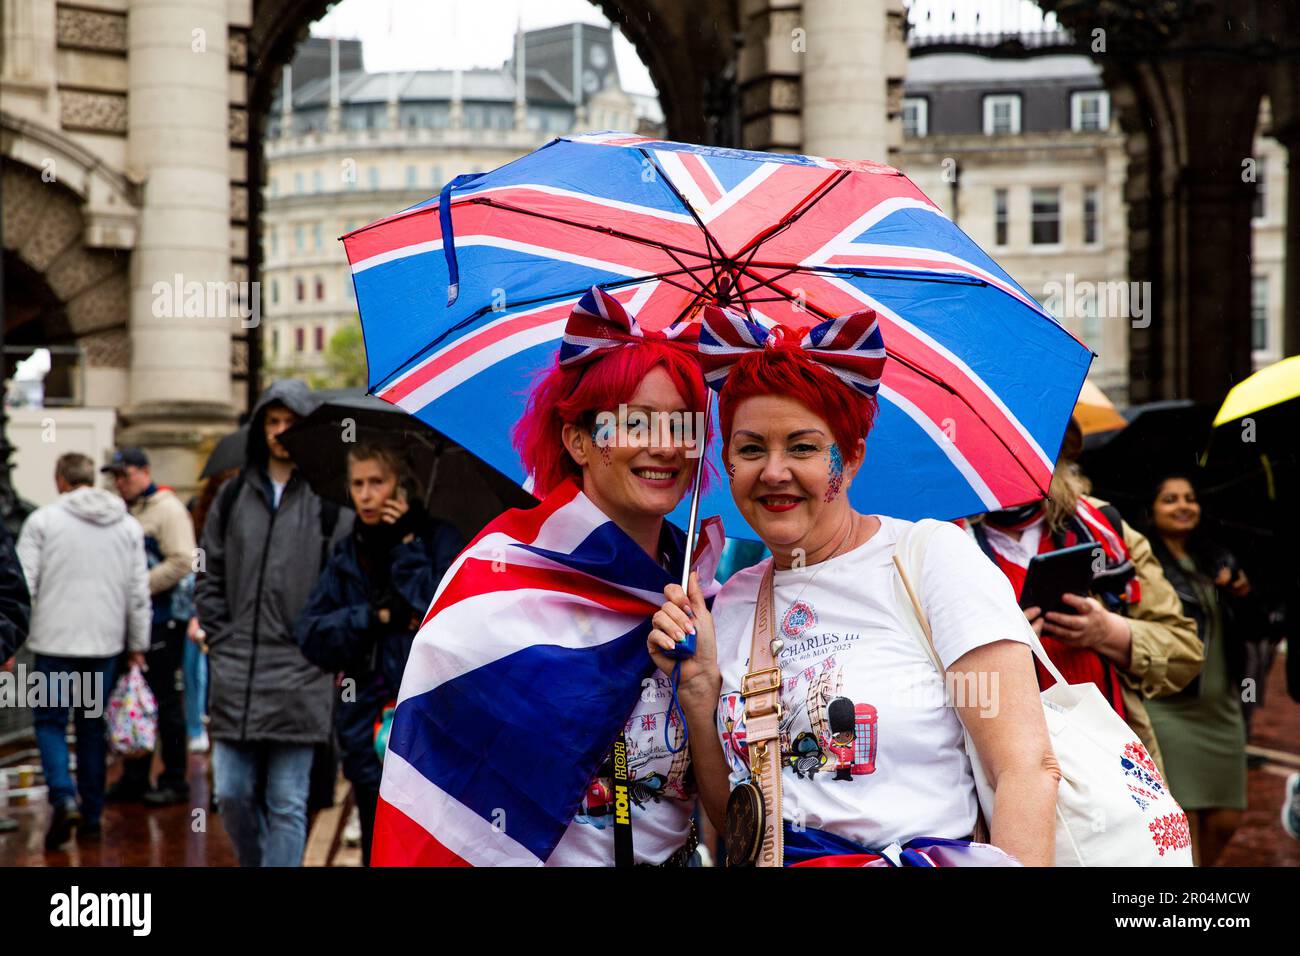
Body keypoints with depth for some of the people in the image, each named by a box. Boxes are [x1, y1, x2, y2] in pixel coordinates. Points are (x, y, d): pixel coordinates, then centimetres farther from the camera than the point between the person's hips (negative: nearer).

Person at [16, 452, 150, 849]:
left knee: (50, 721, 7)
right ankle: (92, 816, 14)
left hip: (55, 640, -3)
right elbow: (139, 593, 8)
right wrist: (137, 645, 15)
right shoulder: (129, 525, 8)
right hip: (106, 642, 3)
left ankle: (64, 799, -13)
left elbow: (22, 586, -7)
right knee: (93, 727, 12)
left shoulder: (43, 519, -3)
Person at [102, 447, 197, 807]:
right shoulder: (125, 512, 15)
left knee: (166, 698, -3)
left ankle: (174, 780, 5)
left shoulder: (167, 509, -11)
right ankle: (134, 779, 20)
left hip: (164, 617, -8)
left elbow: (182, 562, -20)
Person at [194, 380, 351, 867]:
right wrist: (221, 635, 6)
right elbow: (210, 574, 15)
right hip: (234, 674, 3)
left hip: (299, 675, -3)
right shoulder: (234, 495, 11)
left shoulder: (330, 500, 1)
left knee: (287, 804, 1)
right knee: (232, 794, 5)